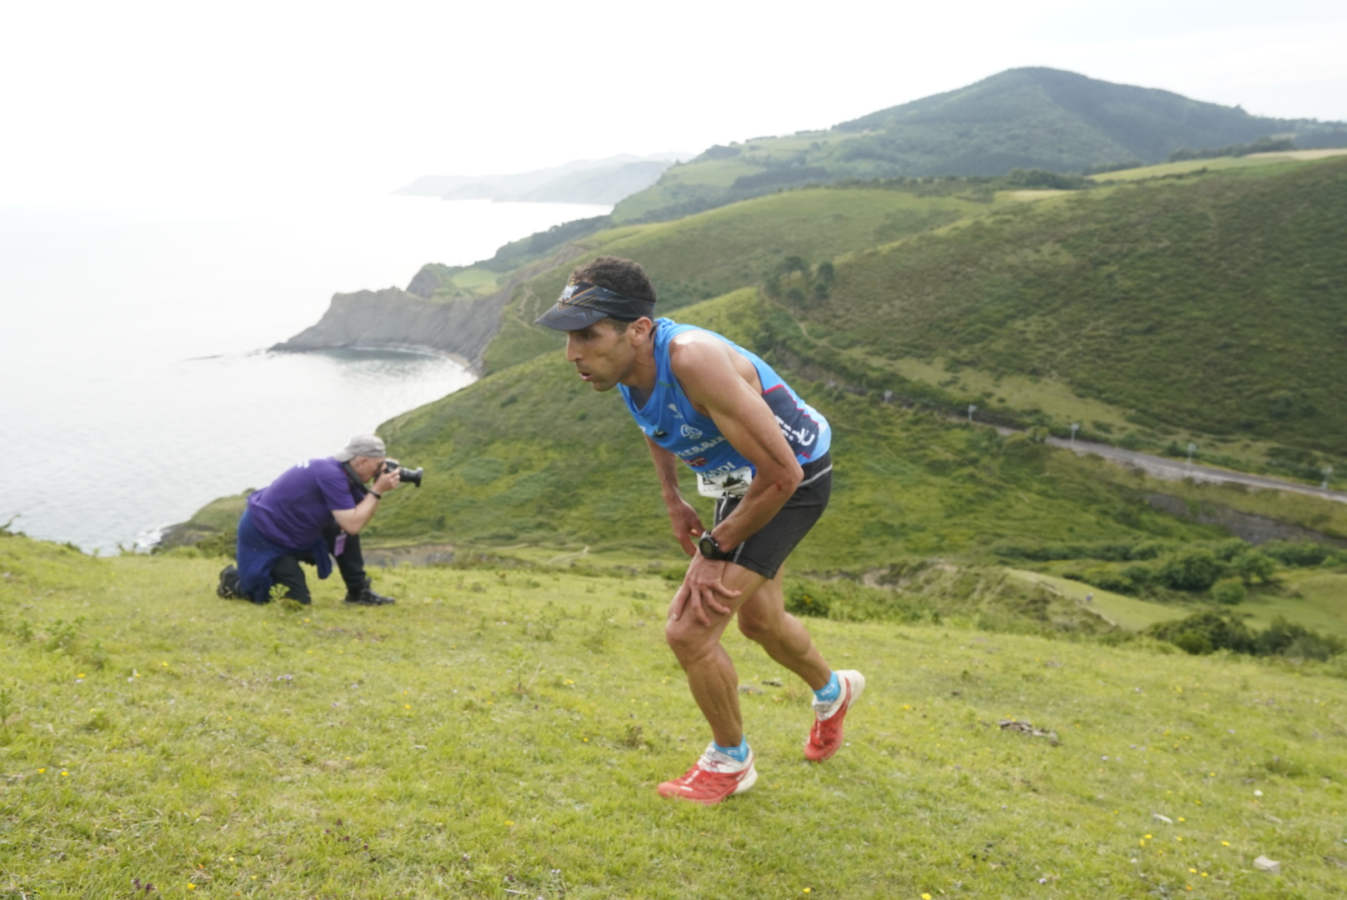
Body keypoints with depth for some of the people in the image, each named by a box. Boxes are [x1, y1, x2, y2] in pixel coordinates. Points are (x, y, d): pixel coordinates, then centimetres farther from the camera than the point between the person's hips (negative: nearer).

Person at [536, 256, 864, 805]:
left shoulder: (695, 361, -37)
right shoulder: (626, 361, -12)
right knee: (757, 621, 26)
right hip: (742, 480, 9)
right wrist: (672, 501, 8)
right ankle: (833, 690, 57)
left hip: (793, 483, -9)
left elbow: (782, 473, -33)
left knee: (689, 631, -13)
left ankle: (730, 761, 13)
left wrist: (718, 548, -22)